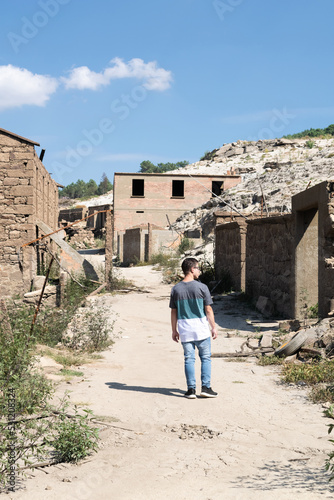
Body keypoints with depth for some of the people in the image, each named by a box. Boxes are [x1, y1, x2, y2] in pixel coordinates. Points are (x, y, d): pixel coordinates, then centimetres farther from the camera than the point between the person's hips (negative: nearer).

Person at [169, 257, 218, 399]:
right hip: (201, 329, -3)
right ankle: (205, 387, 5)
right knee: (205, 358, 9)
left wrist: (174, 330, 13)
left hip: (184, 329, 3)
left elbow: (174, 312, 5)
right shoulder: (201, 287, -8)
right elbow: (208, 310, -6)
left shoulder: (175, 289, 2)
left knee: (189, 359, 8)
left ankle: (191, 389, 7)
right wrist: (213, 327, 3)